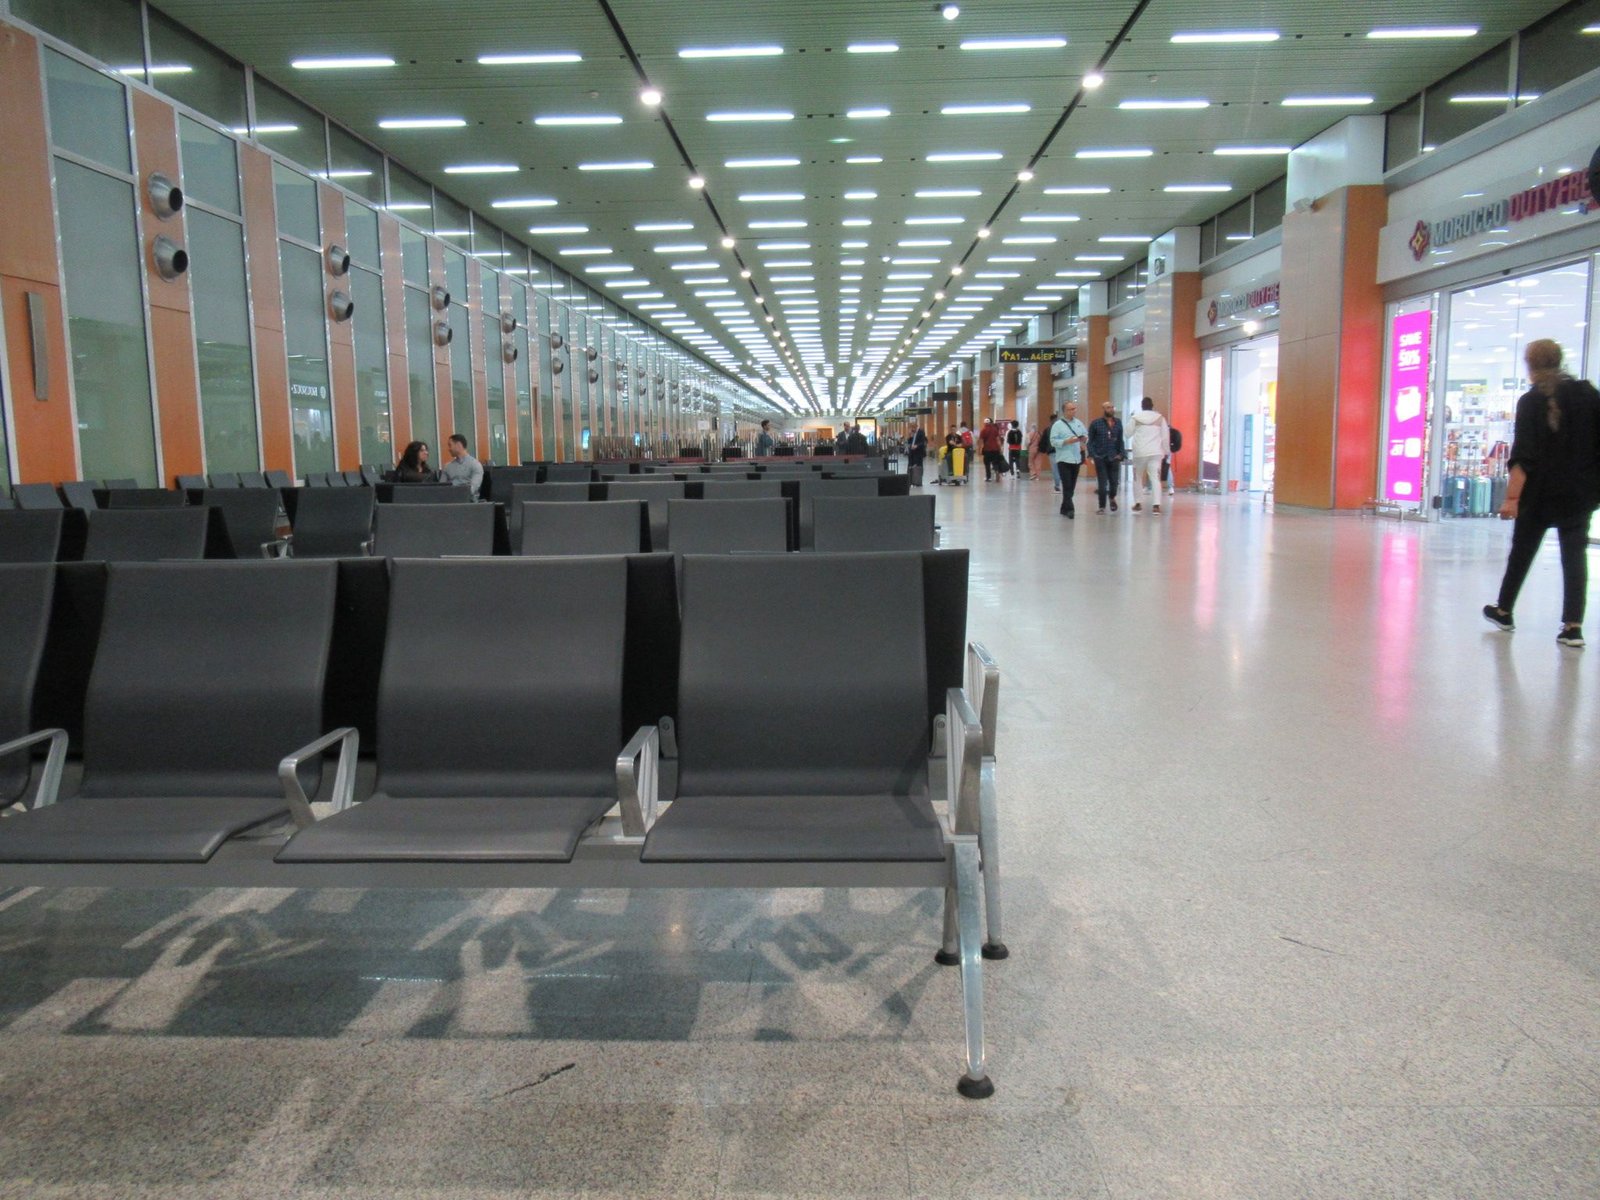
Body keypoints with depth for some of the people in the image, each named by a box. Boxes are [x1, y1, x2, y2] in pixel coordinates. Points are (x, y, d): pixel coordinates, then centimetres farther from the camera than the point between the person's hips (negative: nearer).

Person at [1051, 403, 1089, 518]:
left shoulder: (1079, 423, 12)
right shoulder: (1058, 425, -4)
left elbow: (1086, 436, 14)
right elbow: (1053, 441, -11)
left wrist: (1084, 439, -8)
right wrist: (1067, 441, -21)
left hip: (1076, 459, 6)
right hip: (1064, 460, -5)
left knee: (1071, 487, 10)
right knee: (1067, 486, -10)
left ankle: (1064, 509, 19)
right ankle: (1070, 509, -11)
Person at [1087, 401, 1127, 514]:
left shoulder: (1118, 423, 7)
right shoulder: (1095, 423, -2)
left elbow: (1120, 440, 11)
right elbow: (1090, 440, -1)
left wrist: (1121, 453, 0)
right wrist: (1093, 454, -11)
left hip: (1114, 457, 3)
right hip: (1100, 457, -3)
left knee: (1114, 481, 6)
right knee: (1102, 483, -1)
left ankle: (1112, 498, 37)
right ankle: (1102, 506, 11)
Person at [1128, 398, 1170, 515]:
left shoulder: (1135, 418, 0)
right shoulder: (1160, 418, 4)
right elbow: (1165, 436, 5)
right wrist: (1166, 451, 15)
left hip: (1140, 452, 0)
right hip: (1155, 452, 0)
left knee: (1137, 478, 15)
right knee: (1155, 478, -5)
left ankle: (1138, 503, 19)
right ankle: (1157, 505, -16)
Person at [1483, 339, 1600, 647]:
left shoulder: (1531, 401, -9)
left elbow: (1524, 456, -16)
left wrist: (1512, 497, -17)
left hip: (1540, 493, -3)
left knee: (1522, 552, 12)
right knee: (1575, 555, 4)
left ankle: (1504, 611, 25)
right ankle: (1573, 626, -2)